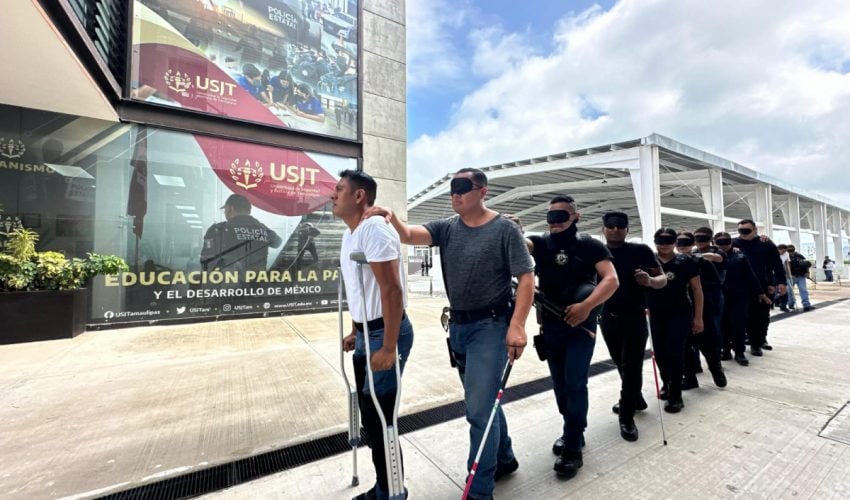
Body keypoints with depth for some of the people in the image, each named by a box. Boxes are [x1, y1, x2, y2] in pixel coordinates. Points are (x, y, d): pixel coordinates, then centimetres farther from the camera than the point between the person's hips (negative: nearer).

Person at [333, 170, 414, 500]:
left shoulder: (374, 229, -18)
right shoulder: (349, 233, 12)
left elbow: (392, 291, -24)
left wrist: (388, 348, -23)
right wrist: (355, 332, 20)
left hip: (386, 333, -9)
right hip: (365, 333, 10)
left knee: (379, 416, 3)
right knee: (369, 413, 19)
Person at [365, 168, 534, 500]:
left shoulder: (505, 230, -7)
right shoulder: (446, 228, 4)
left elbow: (526, 278, -11)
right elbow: (410, 236, -10)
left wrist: (517, 324, -21)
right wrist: (391, 218, -31)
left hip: (491, 325, -5)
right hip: (458, 326, 6)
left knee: (479, 409, -3)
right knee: (484, 400, 21)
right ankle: (504, 459, 44)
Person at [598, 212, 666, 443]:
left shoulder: (641, 251, -6)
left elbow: (663, 279, -5)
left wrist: (650, 281, -27)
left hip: (635, 318, -3)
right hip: (608, 318, 3)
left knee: (632, 367, 0)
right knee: (621, 365, 17)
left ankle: (627, 418, 15)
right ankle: (635, 400, 41)